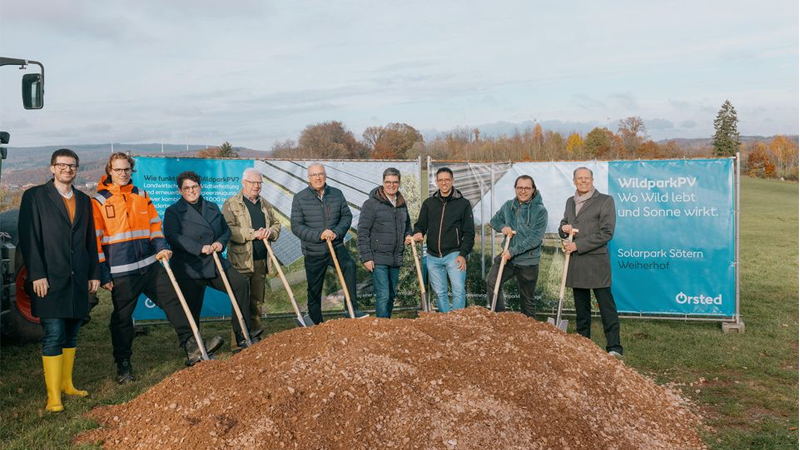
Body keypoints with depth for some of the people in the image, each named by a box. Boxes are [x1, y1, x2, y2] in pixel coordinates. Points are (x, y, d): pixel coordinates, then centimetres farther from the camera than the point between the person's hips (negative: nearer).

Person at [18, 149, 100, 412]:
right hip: (49, 281, -5)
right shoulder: (35, 196, 0)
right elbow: (29, 238, -7)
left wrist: (94, 273, 12)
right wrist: (37, 275, -13)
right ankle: (53, 396, -2)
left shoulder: (84, 200, 15)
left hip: (78, 280, 5)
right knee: (54, 336, -7)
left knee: (71, 335, 12)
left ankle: (67, 384, 23)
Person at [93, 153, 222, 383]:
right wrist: (103, 275, -7)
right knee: (122, 318, 5)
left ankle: (192, 348, 6)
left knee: (174, 300, 1)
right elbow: (95, 241, -4)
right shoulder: (99, 202, -3)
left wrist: (161, 247, -1)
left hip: (150, 266, 5)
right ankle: (123, 366, 18)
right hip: (121, 273, -5)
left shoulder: (142, 196, 12)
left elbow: (154, 225, 18)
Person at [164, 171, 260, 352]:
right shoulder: (173, 211, -2)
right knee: (192, 311, 1)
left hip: (215, 264, 5)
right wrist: (200, 248, -23)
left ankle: (242, 335, 0)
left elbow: (226, 230, 19)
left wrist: (221, 242, -5)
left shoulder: (212, 208, 16)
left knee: (240, 284, -8)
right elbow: (172, 236, -18)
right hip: (189, 269, -5)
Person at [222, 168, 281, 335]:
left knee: (258, 300, 12)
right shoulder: (231, 204, -2)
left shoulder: (264, 204, 17)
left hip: (262, 260, 6)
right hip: (241, 260, -6)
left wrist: (270, 231, -4)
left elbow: (277, 224, 19)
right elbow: (228, 229, -15)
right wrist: (253, 234, -20)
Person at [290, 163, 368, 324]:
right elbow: (296, 226, -10)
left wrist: (337, 232, -13)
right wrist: (319, 235, -21)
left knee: (349, 265, -29)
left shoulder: (337, 194, 3)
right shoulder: (299, 198, -6)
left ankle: (351, 309, -24)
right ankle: (317, 324, 24)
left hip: (336, 246, 1)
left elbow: (347, 216, 6)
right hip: (313, 252, -1)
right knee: (314, 292, 8)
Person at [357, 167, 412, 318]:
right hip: (378, 259, -7)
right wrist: (366, 257, -15)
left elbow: (407, 225, 28)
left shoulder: (402, 204, 12)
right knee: (383, 296, -11)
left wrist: (408, 236, 5)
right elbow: (363, 232, -10)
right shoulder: (372, 203, -9)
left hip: (396, 259, 7)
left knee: (391, 295, 16)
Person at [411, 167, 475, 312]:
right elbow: (420, 225, 16)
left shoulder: (463, 203, 1)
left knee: (459, 291, -11)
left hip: (454, 255, -3)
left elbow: (469, 233, 0)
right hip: (433, 257, 3)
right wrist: (417, 234, -8)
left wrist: (463, 254, -10)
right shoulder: (429, 203, 9)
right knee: (440, 293, 8)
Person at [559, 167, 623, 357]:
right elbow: (562, 228, 25)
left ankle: (614, 348, -2)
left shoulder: (605, 200, -4)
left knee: (606, 306, -5)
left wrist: (578, 245, -15)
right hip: (575, 263, 6)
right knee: (581, 308, 13)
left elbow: (606, 233, -12)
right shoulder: (570, 202, 16)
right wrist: (564, 229, -1)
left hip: (596, 263, -6)